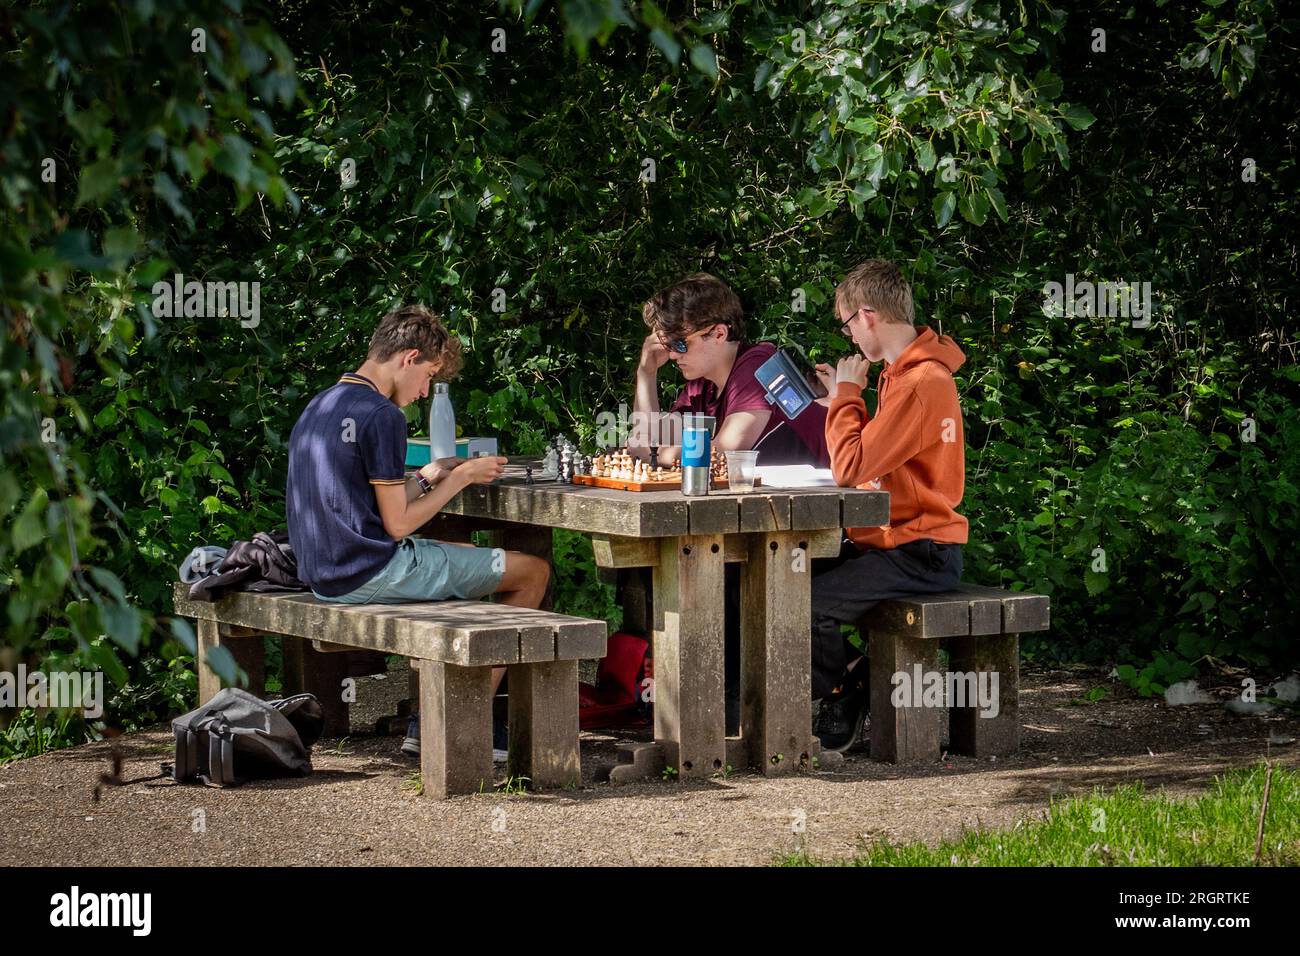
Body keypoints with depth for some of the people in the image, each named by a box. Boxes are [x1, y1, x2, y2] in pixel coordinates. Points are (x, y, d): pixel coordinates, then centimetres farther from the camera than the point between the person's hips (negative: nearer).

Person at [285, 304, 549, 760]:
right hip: (370, 572, -10)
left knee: (467, 557, 33)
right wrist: (460, 478, -3)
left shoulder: (317, 407, 13)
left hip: (323, 574, 10)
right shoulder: (382, 415, -15)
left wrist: (428, 476, 15)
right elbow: (397, 525, -15)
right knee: (533, 571, 1)